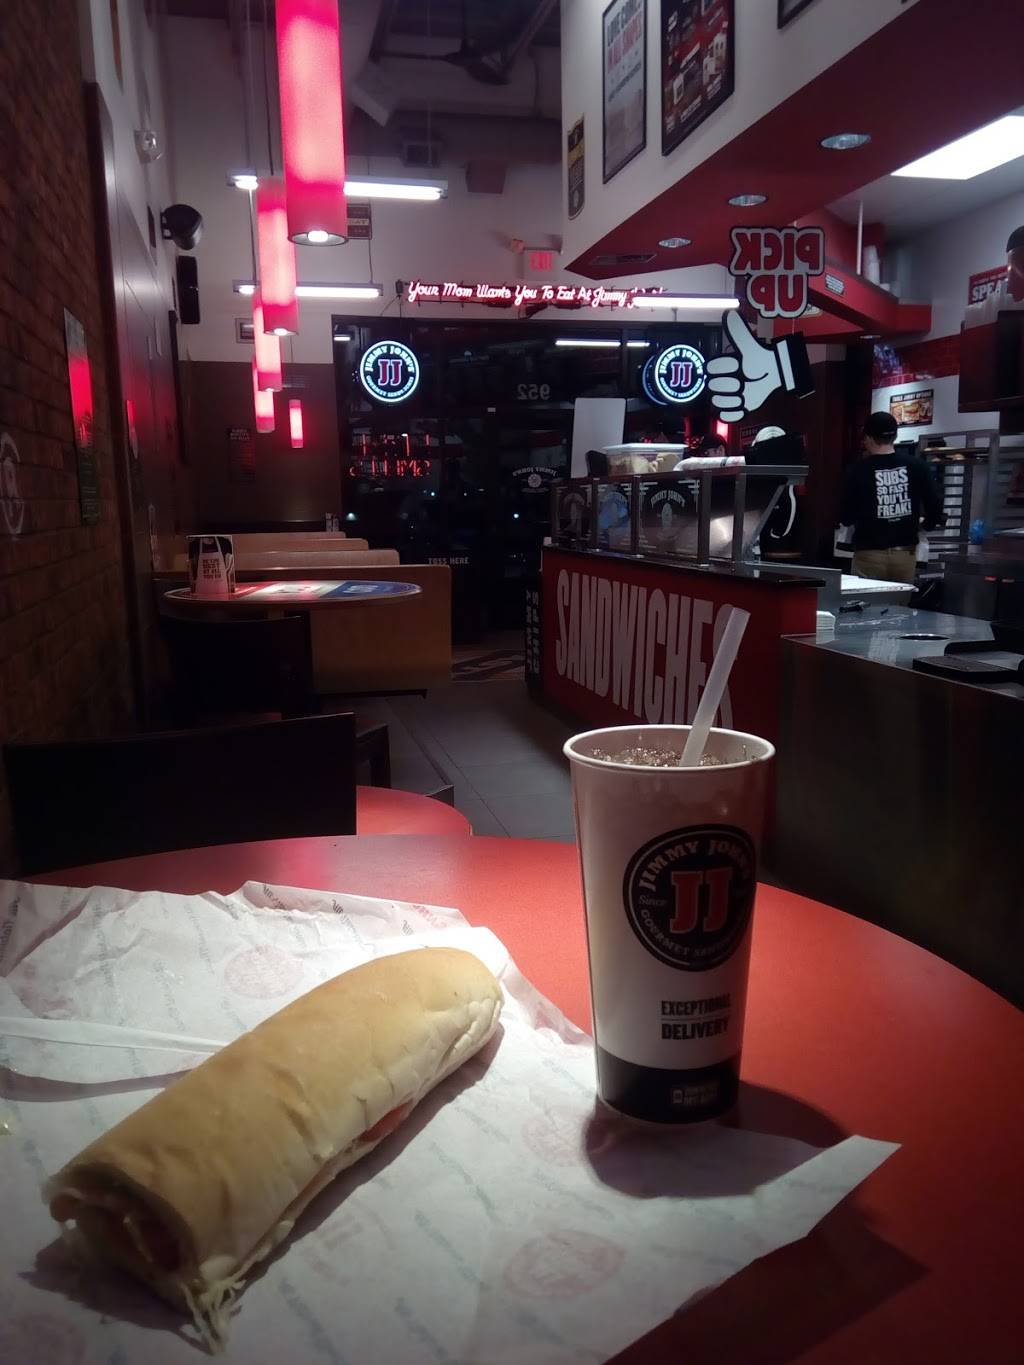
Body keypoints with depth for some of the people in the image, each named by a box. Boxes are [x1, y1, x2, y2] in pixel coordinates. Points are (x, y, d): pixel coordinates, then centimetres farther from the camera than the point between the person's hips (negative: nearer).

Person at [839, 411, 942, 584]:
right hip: (905, 553, 3)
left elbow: (845, 518, -1)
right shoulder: (916, 465, 0)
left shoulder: (858, 470, -7)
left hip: (869, 554, -3)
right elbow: (935, 507, 0)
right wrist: (927, 525, 22)